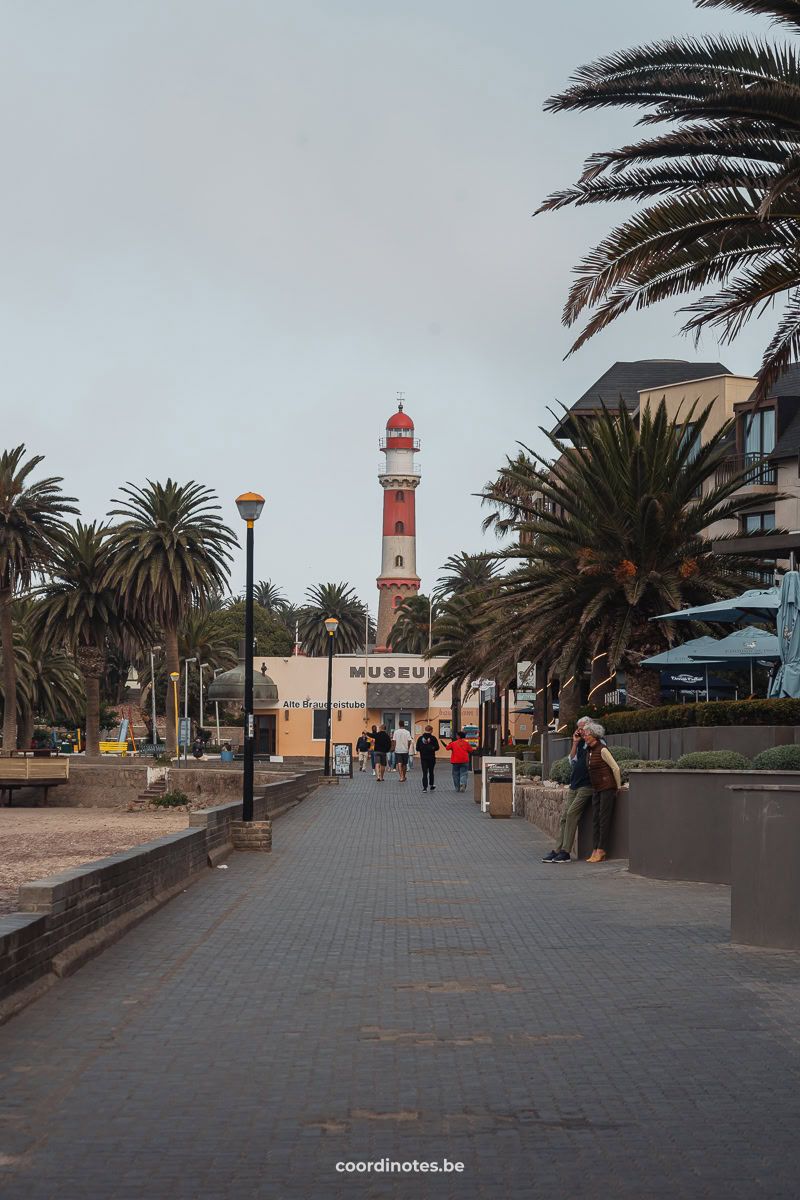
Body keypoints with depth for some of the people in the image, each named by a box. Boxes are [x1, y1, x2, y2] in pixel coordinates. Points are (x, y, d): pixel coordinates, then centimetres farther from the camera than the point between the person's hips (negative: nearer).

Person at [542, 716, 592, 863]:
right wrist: (575, 742, 8)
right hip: (574, 785, 8)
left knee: (571, 813, -17)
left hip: (586, 786, -8)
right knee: (564, 816, 0)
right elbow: (572, 760, 15)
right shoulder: (580, 743, 17)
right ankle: (557, 851, -1)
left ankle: (565, 852, -17)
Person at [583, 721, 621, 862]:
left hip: (607, 787, -9)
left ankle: (601, 850, -6)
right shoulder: (589, 751, 10)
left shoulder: (602, 750, -15)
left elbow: (615, 768, -11)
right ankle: (595, 850, 5)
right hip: (596, 789, 9)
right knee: (595, 819, 4)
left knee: (604, 818, -7)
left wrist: (618, 787, -3)